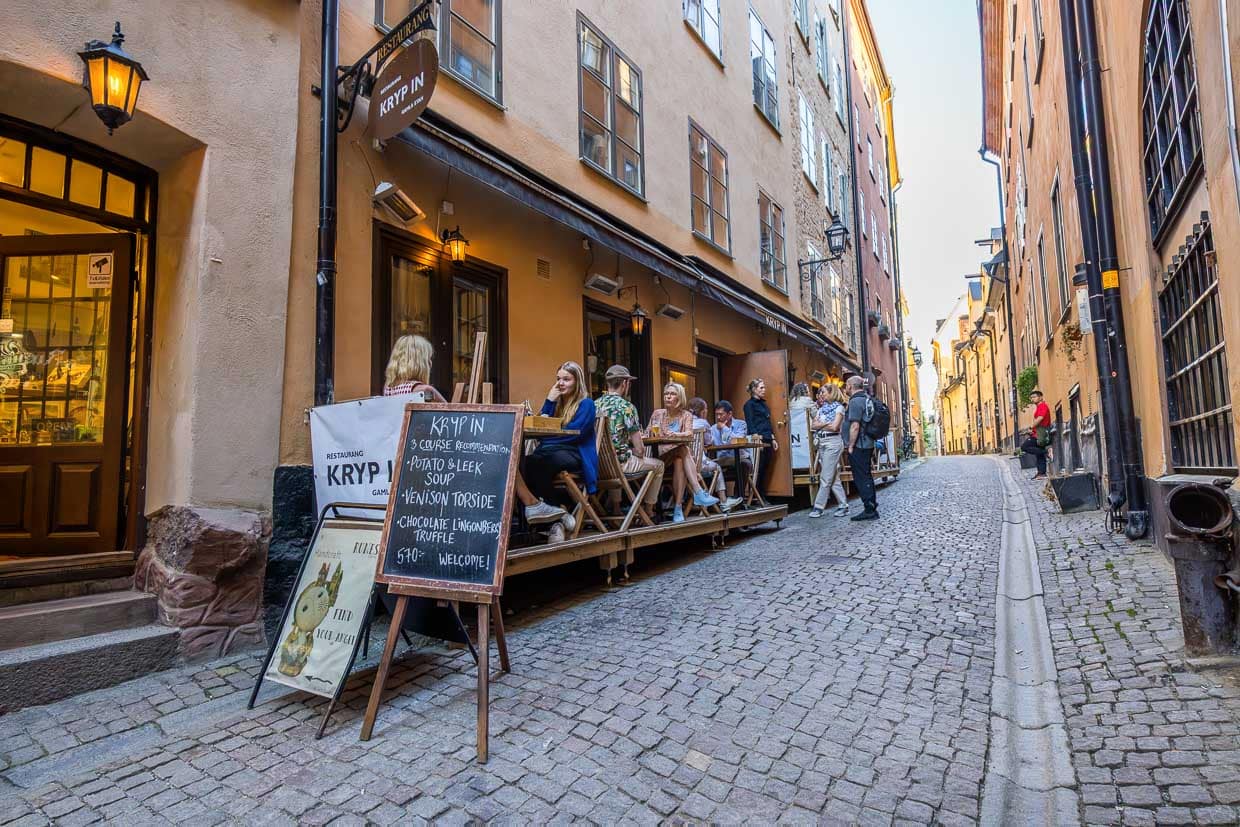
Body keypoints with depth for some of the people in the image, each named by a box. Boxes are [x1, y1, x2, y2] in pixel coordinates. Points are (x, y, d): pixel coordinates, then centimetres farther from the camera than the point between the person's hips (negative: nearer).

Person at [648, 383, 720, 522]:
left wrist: (675, 434, -35)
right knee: (683, 450, -34)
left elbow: (689, 433, -13)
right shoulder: (657, 414, 12)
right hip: (661, 456, 0)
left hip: (680, 456, 1)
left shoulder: (686, 415, 8)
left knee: (679, 462, -39)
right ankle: (699, 493, -48)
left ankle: (678, 508, -44)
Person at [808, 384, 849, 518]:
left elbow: (834, 427, -13)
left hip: (833, 442, -7)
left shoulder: (839, 407, -2)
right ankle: (843, 506, 14)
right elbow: (814, 425, 5)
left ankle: (818, 507, -4)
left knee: (826, 478, -6)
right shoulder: (822, 408, 17)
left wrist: (820, 425, 0)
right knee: (834, 478, 8)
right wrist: (826, 423, -8)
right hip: (822, 442, 7)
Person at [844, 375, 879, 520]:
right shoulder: (867, 398, 14)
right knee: (866, 476, 15)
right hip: (868, 444, 9)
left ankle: (869, 510, 0)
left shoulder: (856, 401, -15)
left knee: (861, 478, -3)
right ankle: (872, 508, 21)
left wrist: (850, 446, -15)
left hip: (858, 446, -9)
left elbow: (855, 426, -22)